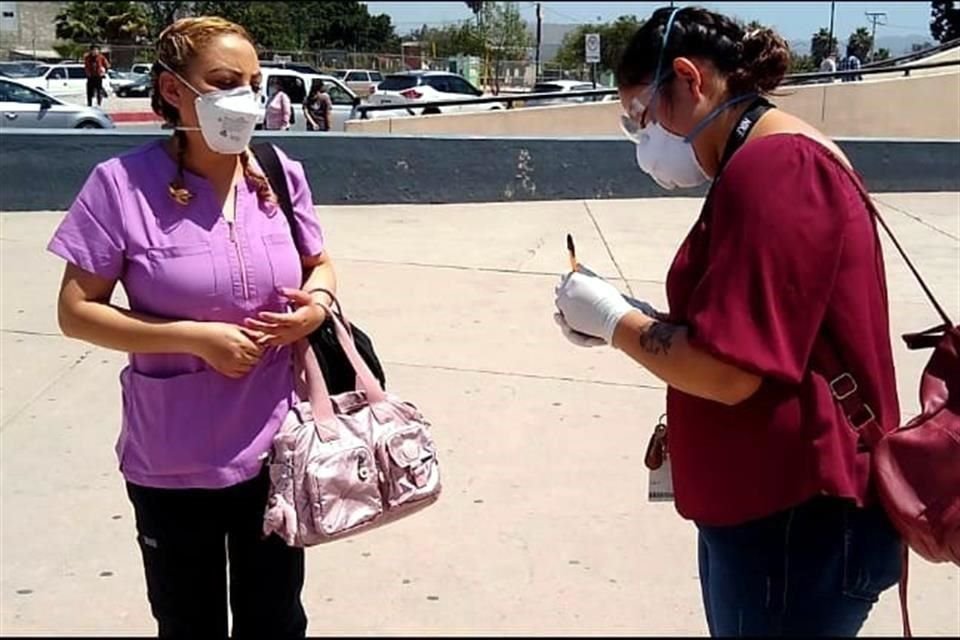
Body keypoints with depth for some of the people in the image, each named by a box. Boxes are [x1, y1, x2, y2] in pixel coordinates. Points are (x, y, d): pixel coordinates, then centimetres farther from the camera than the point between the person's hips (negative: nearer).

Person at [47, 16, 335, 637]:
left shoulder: (281, 176, -3)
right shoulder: (123, 184, -14)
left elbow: (319, 265, 12)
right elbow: (77, 312, -11)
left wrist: (317, 302, -11)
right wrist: (195, 337, -20)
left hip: (276, 450, 3)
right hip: (173, 465, -3)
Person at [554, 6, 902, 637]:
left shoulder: (775, 165, -20)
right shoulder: (771, 163, 15)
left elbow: (727, 371, -25)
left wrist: (614, 319, -10)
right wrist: (620, 318, 4)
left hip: (796, 520, -10)